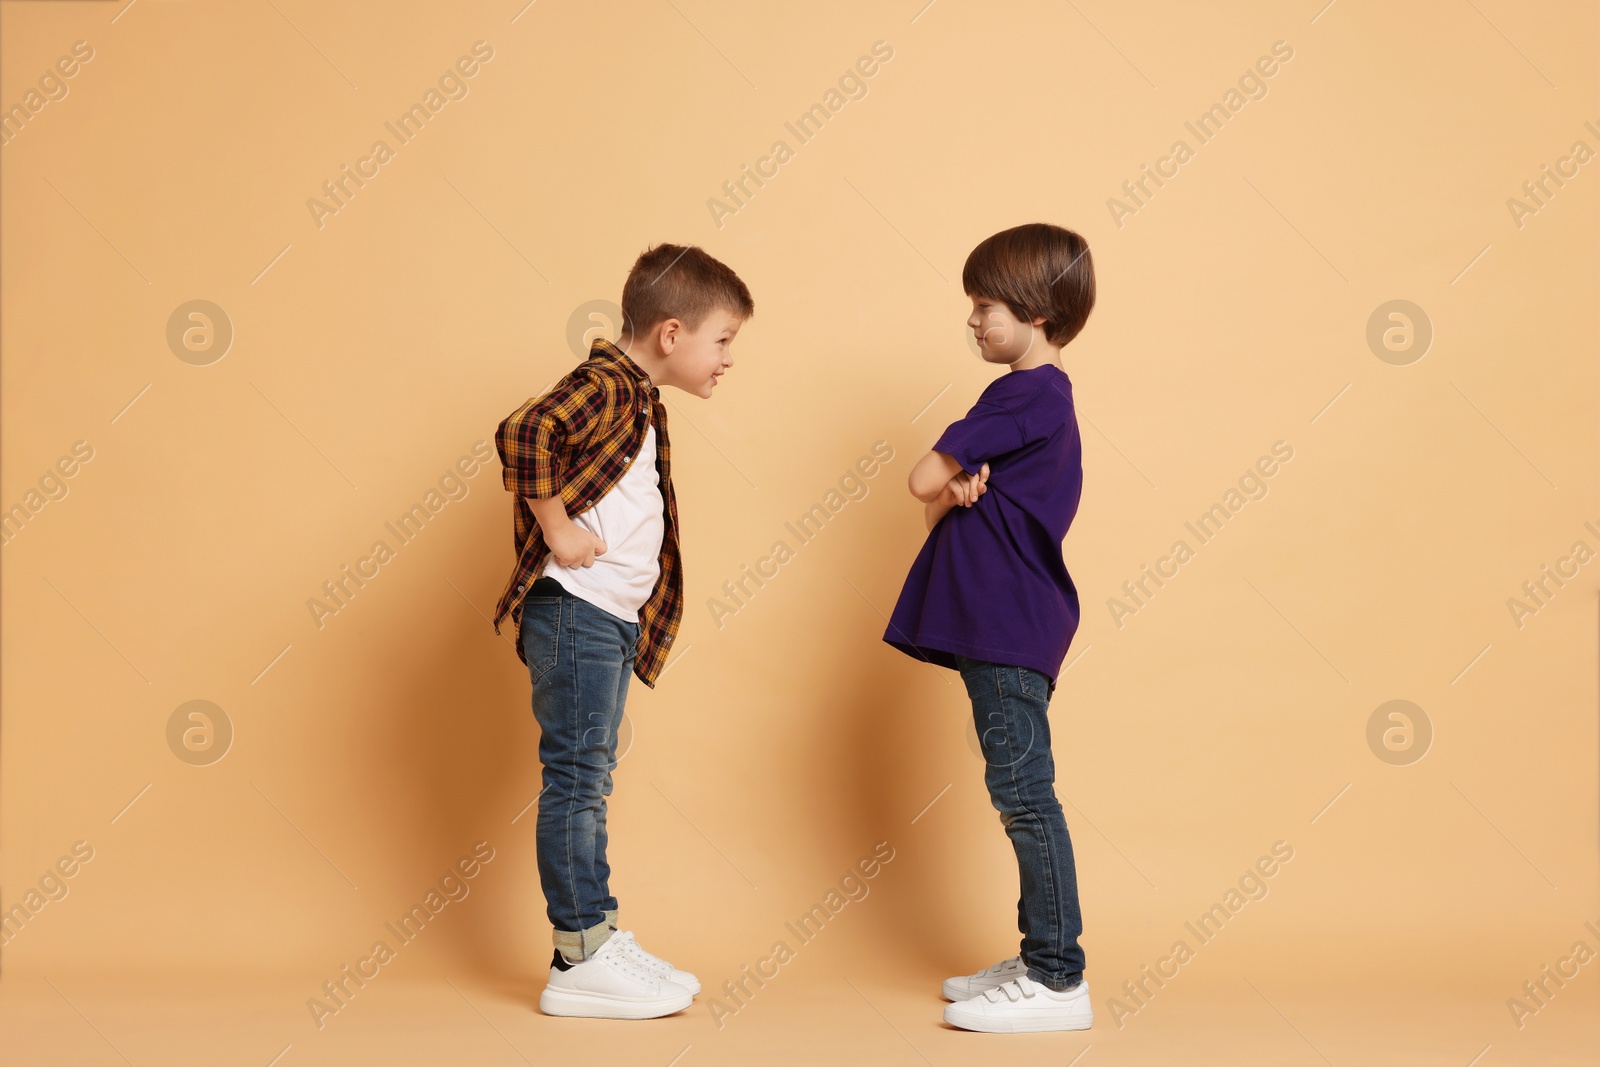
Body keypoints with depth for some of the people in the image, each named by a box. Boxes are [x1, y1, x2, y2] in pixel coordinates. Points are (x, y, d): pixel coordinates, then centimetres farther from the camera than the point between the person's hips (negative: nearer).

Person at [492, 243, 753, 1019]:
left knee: (588, 783, 13)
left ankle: (597, 944, 20)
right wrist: (555, 530, -24)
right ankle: (581, 961, 0)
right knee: (575, 779, -5)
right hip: (576, 614, -10)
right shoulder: (605, 385, -14)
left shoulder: (638, 401, 17)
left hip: (613, 621, 10)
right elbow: (524, 432, -32)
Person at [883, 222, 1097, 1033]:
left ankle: (1058, 981, -3)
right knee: (1019, 795, 14)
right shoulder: (1043, 395, 18)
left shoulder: (1025, 395, -14)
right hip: (998, 625, 10)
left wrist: (947, 493, 7)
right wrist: (959, 492, -6)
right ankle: (1041, 958, 22)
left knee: (1022, 792, -8)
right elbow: (943, 490, 16)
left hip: (1010, 630, -10)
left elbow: (924, 480, -14)